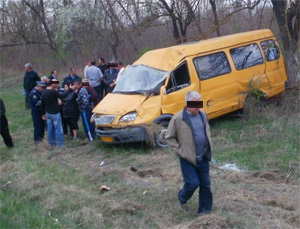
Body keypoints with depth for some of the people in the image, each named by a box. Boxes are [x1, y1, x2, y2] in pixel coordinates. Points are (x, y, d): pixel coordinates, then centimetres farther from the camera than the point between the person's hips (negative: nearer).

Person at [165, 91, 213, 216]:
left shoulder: (202, 114, 2)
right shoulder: (178, 118, -15)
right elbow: (169, 137, -7)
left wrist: (209, 146, 10)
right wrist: (179, 150, -11)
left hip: (203, 157, 5)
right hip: (188, 158, -5)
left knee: (205, 184, 9)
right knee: (193, 183, -4)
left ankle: (205, 210, 24)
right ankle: (182, 198, 28)